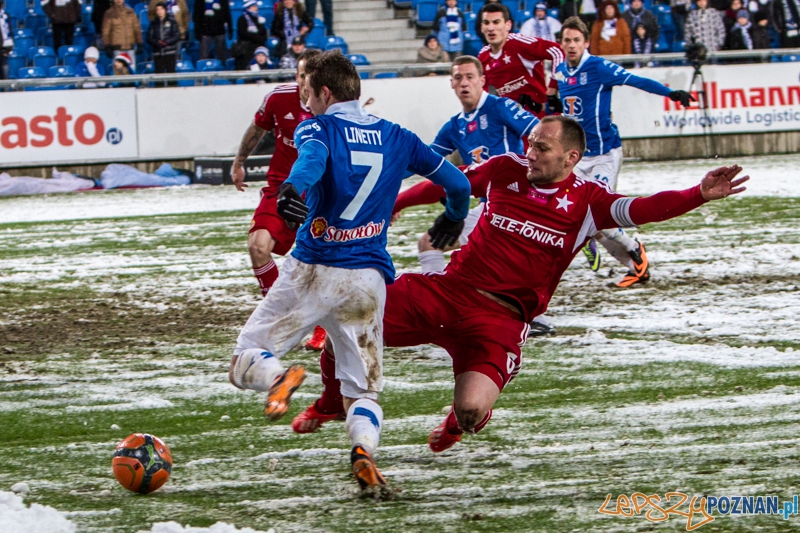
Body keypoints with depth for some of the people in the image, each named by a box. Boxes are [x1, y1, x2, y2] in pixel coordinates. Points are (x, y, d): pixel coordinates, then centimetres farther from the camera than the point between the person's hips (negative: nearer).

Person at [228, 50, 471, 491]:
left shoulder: (318, 127, 1)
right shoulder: (396, 138, 14)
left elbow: (313, 155, -24)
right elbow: (457, 183, 18)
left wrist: (293, 188, -45)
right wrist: (452, 219, 40)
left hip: (313, 269, -3)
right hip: (368, 279, 3)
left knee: (244, 363, 7)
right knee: (363, 388, 12)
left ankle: (279, 376, -29)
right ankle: (364, 448, -22)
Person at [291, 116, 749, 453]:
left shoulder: (587, 200, -4)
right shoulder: (506, 170, 6)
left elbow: (641, 209, -19)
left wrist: (699, 195, -36)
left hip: (500, 317, -3)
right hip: (448, 290, 4)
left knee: (472, 408, -27)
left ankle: (458, 425, 18)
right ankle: (334, 399, 26)